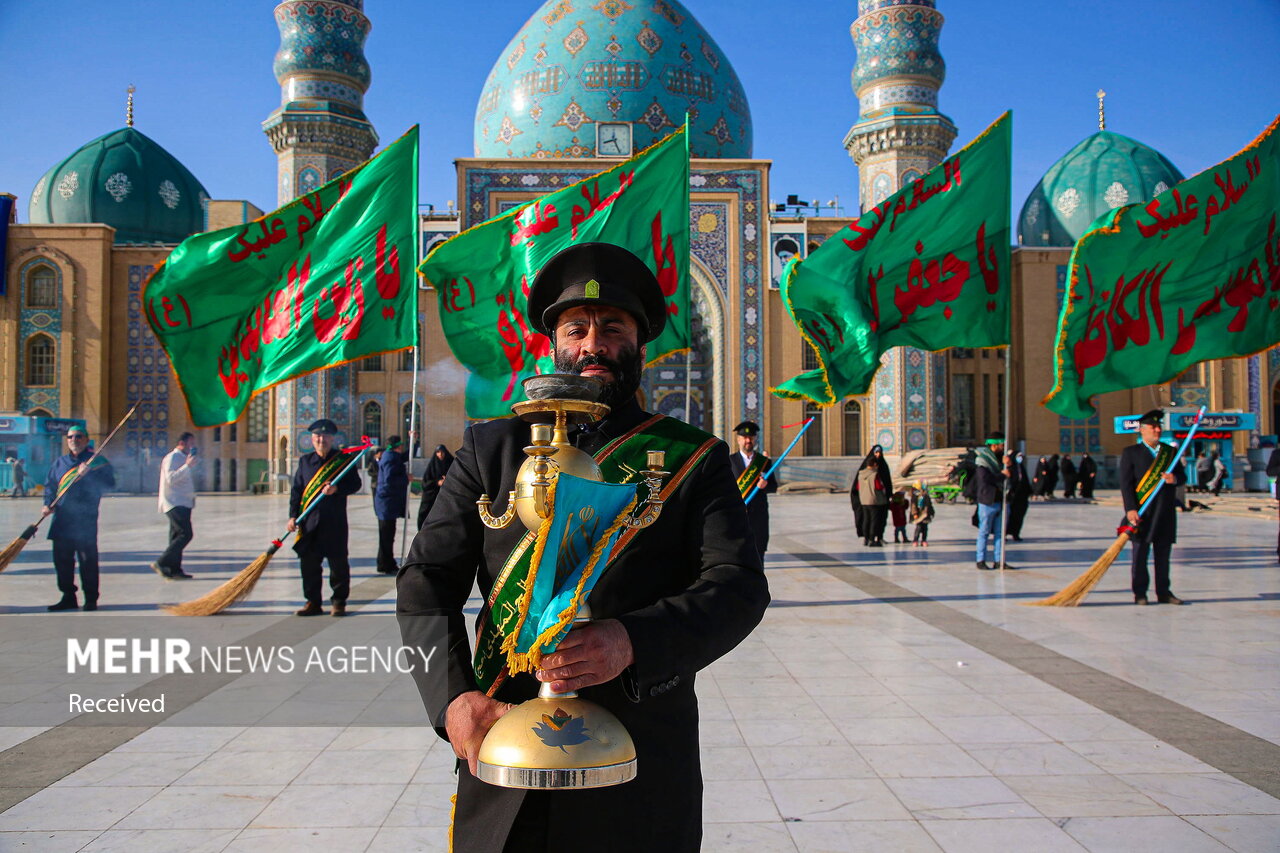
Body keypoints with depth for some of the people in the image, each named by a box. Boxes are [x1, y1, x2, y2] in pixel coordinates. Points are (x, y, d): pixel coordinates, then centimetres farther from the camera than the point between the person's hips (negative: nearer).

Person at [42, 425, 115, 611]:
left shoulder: (97, 460, 4)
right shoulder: (59, 463, 18)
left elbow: (109, 484, -6)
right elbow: (50, 486, 18)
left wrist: (88, 474, -19)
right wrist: (48, 504, 0)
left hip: (86, 519, -5)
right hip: (61, 520, 5)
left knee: (88, 561, -4)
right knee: (62, 560, 7)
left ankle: (91, 599, 3)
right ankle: (68, 597, 17)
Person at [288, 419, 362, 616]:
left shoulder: (344, 459, 2)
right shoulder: (304, 461, 11)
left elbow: (355, 484, 0)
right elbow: (297, 490, 11)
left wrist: (337, 488, -18)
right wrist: (293, 516, 3)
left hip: (335, 521, -3)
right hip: (309, 521, 3)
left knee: (338, 562, 2)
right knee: (309, 562, 5)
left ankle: (339, 602, 12)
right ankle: (313, 602, 15)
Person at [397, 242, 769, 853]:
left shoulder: (695, 458, 3)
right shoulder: (492, 448, 7)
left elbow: (739, 585, -7)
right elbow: (426, 584, 3)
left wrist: (633, 642, -25)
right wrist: (452, 697, -14)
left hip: (643, 764, -1)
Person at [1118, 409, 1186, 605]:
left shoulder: (1170, 451, 15)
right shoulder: (1131, 452, 1)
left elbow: (1182, 476, 15)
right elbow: (1126, 483, -6)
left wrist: (1175, 478, -10)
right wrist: (1130, 509, -15)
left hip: (1166, 513, 4)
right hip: (1142, 513, -4)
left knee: (1163, 554, 9)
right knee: (1140, 554, -1)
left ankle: (1164, 592, 16)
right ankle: (1140, 594, 6)